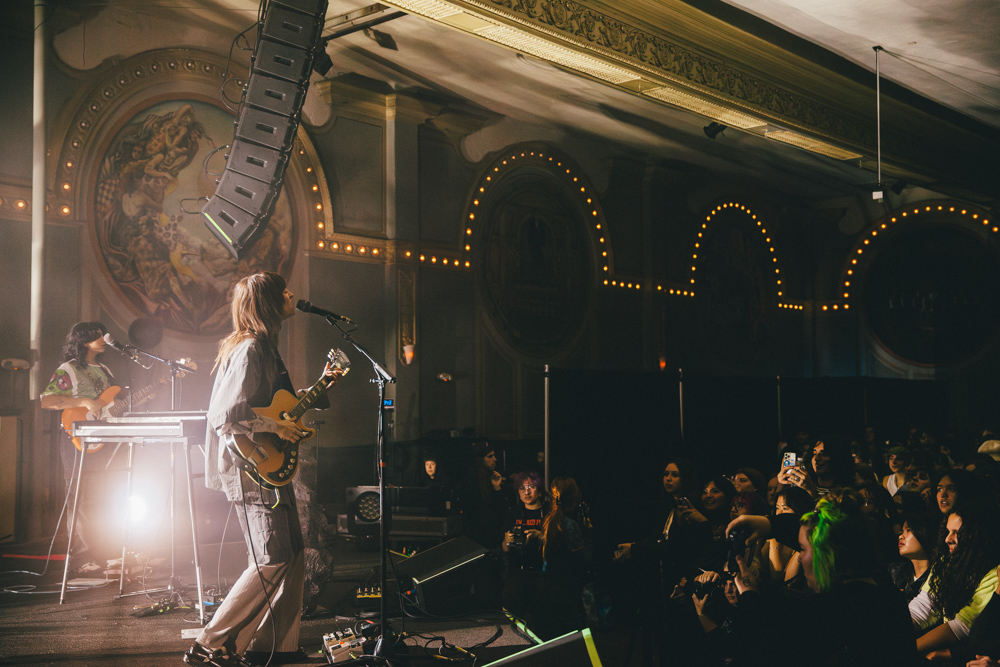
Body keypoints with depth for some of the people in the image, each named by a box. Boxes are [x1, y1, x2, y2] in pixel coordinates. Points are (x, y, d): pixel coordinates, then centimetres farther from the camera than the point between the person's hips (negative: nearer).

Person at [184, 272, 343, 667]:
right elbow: (222, 418, -24)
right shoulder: (250, 350, -16)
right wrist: (276, 428, -20)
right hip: (252, 469, -10)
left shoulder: (264, 348, 16)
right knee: (272, 561, -10)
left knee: (294, 557, 11)